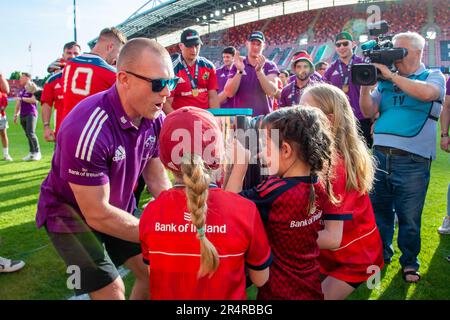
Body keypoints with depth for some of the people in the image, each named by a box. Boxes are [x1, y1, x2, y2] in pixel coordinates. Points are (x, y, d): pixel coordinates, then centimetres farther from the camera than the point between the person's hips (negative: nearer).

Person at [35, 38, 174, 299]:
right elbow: (97, 215, -29)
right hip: (71, 211, -6)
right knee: (112, 291, -10)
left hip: (118, 206, 6)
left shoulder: (155, 119, -14)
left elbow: (158, 178, -4)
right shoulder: (89, 130, -35)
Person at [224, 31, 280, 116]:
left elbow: (273, 92, -11)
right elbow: (229, 93, -4)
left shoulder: (270, 66, 5)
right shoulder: (236, 66, 8)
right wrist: (239, 71, -16)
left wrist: (259, 70, -21)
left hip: (264, 117, 0)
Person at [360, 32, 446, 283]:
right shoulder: (385, 81, 15)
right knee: (379, 210, 14)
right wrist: (365, 83, -5)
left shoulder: (434, 76, 5)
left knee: (409, 217, 4)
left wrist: (392, 75, -15)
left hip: (412, 160, -4)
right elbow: (369, 112, 7)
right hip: (380, 155, 4)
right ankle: (381, 253, 33)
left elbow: (427, 93, -19)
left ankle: (410, 262, 24)